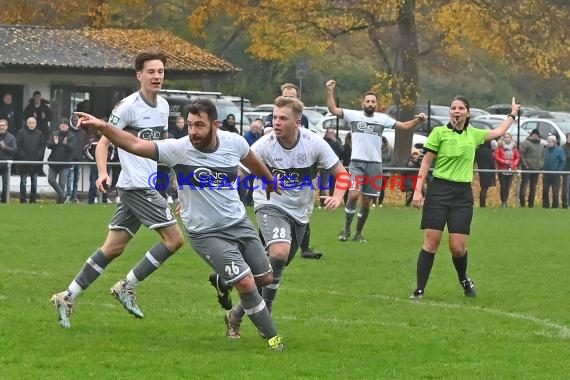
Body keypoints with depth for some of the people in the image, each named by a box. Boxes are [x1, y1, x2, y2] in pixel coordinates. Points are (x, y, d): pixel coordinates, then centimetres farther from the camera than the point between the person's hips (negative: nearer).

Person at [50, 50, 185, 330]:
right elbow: (103, 142, -11)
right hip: (137, 187, -8)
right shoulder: (128, 106, -12)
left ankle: (68, 296, 12)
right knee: (174, 238, -11)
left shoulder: (163, 106, 13)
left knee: (113, 248, 8)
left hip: (149, 186, 8)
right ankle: (127, 286, -3)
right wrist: (103, 172, -25)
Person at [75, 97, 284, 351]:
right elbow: (134, 145, -29)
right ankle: (272, 337, 6)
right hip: (206, 233, -5)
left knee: (265, 278, 13)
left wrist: (270, 183, 31)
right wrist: (102, 126, -43)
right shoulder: (179, 149, -21)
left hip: (239, 223, 5)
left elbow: (252, 161, 13)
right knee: (246, 283, -12)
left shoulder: (234, 143, -10)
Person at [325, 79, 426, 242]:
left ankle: (358, 233, 20)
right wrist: (330, 91, -16)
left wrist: (418, 121, -5)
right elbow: (333, 109, -5)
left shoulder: (382, 119, 9)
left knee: (366, 201, 6)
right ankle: (346, 229, -4)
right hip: (357, 162, -3)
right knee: (354, 195, -20)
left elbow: (404, 126, 12)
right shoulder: (353, 115, 2)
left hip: (375, 164, 3)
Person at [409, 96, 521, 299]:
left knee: (458, 247, -3)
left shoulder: (473, 134, 12)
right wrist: (418, 190, -5)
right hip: (439, 189, -3)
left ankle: (464, 280, 27)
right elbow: (426, 162, 1)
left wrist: (512, 115, 39)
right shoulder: (439, 132, 0)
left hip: (463, 193, 3)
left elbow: (497, 132, 29)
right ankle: (419, 290, -5)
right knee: (431, 241, -8)